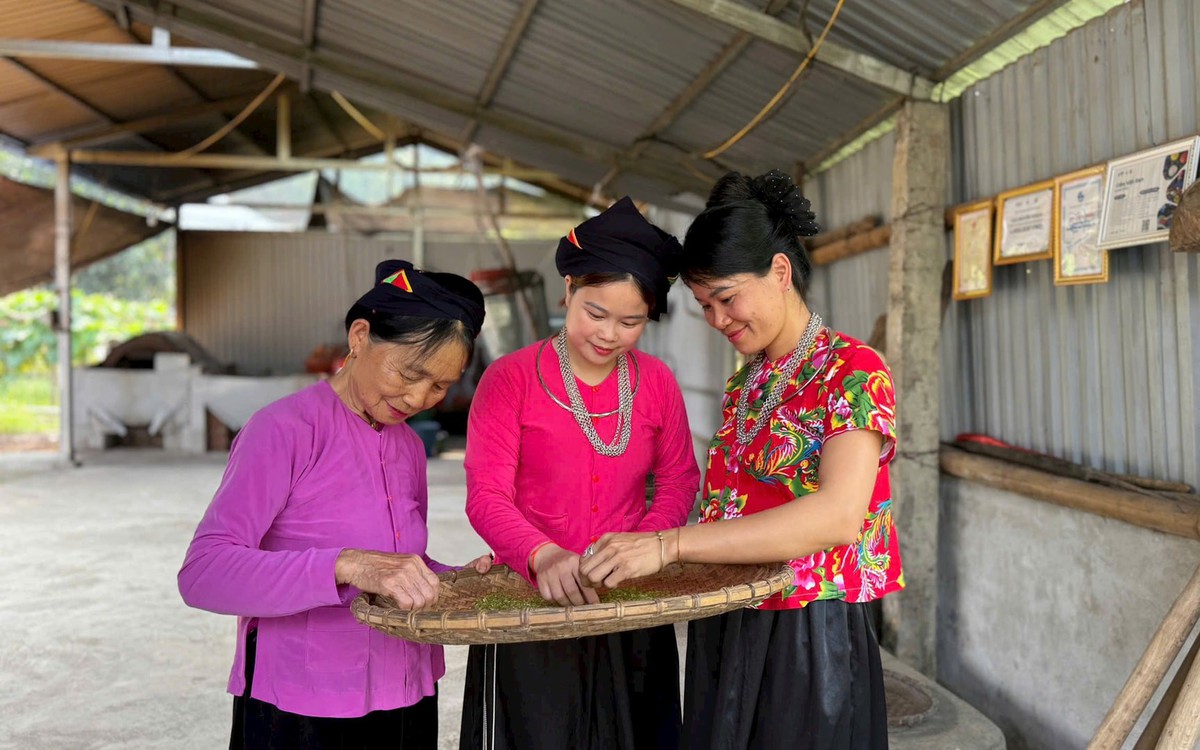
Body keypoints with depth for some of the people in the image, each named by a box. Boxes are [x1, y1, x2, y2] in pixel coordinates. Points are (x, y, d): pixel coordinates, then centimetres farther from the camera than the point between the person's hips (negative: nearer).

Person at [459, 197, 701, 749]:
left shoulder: (656, 383, 3)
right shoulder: (510, 379, -9)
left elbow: (678, 480, 8)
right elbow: (486, 496, -16)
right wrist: (543, 556, -34)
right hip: (528, 603, -3)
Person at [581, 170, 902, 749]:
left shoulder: (853, 371, -12)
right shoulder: (741, 387, 11)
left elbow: (838, 515, -28)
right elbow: (728, 515, 11)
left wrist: (669, 545, -32)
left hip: (809, 642, -6)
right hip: (720, 639, 7)